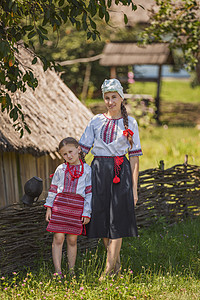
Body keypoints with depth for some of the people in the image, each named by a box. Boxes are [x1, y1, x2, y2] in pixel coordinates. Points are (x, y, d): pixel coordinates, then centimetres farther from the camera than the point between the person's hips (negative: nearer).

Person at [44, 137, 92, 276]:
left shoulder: (87, 170, 5)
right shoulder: (61, 169, 10)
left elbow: (89, 192, 4)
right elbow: (53, 189, 13)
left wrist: (87, 212, 0)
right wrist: (49, 208, 7)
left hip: (77, 207, -1)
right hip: (60, 205, 1)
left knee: (72, 240, 6)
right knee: (58, 238, -4)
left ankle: (71, 270, 17)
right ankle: (58, 271, -1)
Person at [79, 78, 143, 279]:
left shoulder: (130, 123, 4)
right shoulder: (97, 121, 9)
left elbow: (134, 156, 3)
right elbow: (82, 148, 9)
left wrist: (134, 187, -1)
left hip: (120, 172, -2)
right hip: (99, 170, 3)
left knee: (117, 220, -6)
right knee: (101, 217, 5)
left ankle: (109, 269, -6)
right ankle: (116, 262, 22)